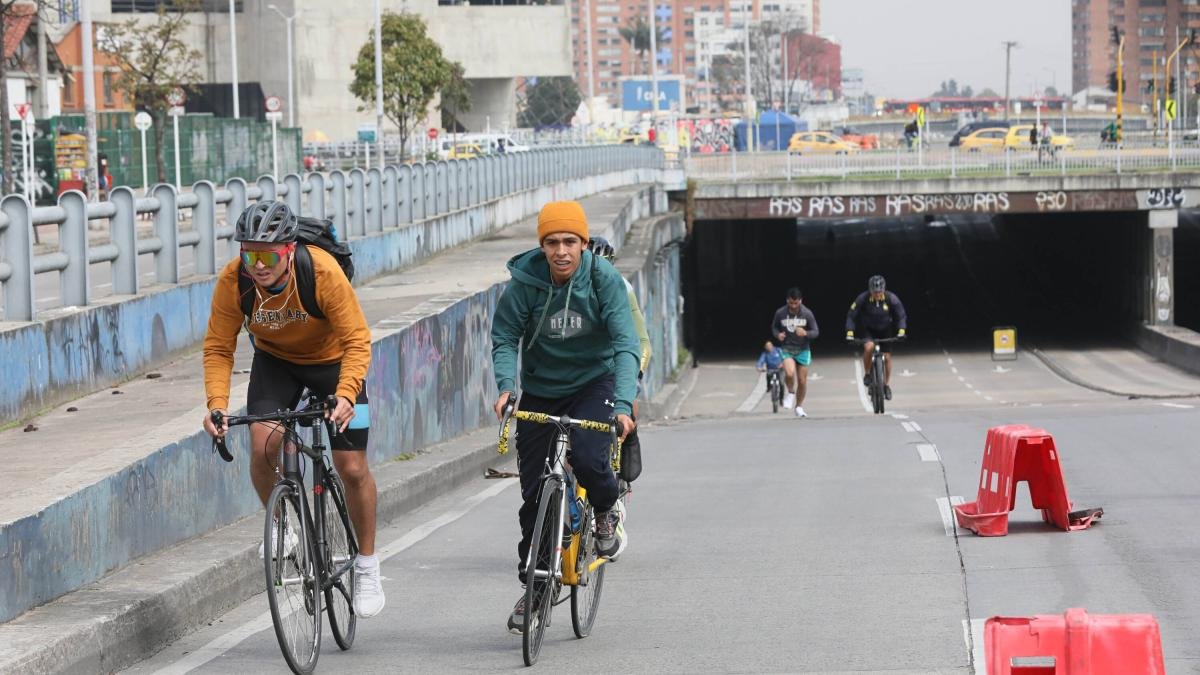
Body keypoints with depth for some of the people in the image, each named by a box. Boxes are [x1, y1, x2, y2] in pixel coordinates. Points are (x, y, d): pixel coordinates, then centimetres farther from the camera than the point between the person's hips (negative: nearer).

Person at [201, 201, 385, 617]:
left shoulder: (323, 272, -33)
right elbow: (218, 348, -17)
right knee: (263, 444, -22)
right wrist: (217, 404, -32)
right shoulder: (232, 280, -26)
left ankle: (367, 567, 13)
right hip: (275, 361, 2)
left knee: (352, 468, -6)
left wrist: (345, 396, -43)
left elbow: (357, 341, -28)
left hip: (332, 360, -2)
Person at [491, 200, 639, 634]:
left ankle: (607, 512, 5)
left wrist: (623, 403, -36)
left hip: (594, 383, -2)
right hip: (541, 390, 2)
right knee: (533, 494, 2)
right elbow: (505, 338, -12)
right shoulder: (525, 281, -16)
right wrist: (506, 386, -31)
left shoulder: (604, 279, -19)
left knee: (587, 456, -29)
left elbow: (624, 344, -23)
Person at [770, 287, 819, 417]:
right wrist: (778, 334, -14)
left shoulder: (807, 314, -10)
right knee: (789, 373, -27)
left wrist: (805, 333, -26)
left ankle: (799, 407, 25)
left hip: (803, 350, 1)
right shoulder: (780, 313, -8)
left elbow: (816, 332, -4)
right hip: (787, 349, -1)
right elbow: (774, 327, 9)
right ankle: (790, 392, 5)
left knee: (802, 381, 4)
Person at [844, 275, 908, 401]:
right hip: (868, 330, -2)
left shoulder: (891, 298, -22)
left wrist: (901, 330, -27)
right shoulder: (863, 299, -25)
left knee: (887, 356, 0)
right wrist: (849, 332, -30)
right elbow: (851, 316, -19)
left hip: (885, 330, 2)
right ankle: (867, 375, -10)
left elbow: (901, 315, -13)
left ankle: (887, 385, 18)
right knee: (869, 347, -30)